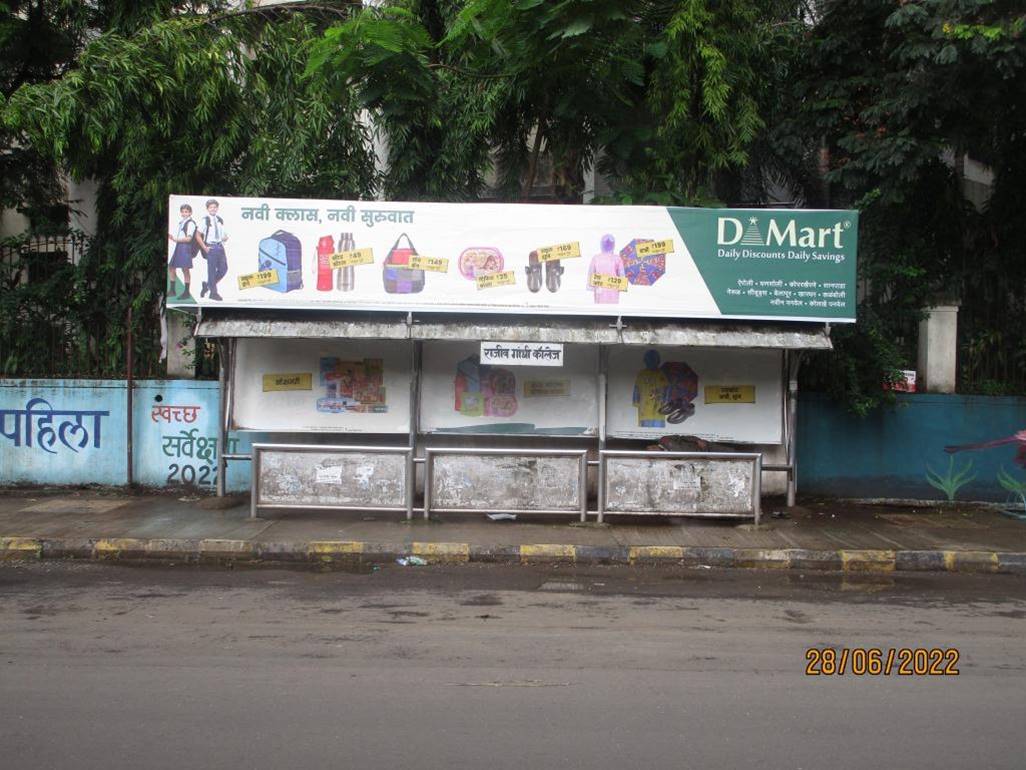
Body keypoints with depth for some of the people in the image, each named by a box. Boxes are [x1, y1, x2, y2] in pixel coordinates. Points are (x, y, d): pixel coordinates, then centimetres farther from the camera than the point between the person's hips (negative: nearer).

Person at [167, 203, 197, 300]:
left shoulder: (190, 223, -8)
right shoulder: (181, 223, 19)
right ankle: (172, 289, 20)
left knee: (185, 269, -7)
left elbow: (188, 238, -16)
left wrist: (175, 239, -16)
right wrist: (171, 237, 8)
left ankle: (186, 293, -2)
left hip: (186, 248, -9)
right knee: (171, 267, 10)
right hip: (178, 247, 9)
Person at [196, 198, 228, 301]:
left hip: (220, 246, 6)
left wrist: (225, 237, 0)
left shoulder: (220, 220, 12)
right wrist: (204, 248, -10)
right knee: (212, 270, -1)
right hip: (210, 247, -6)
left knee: (223, 268, 5)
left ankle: (207, 285, 23)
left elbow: (225, 235, 22)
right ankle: (214, 293, 6)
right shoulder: (205, 220, -5)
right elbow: (198, 235, -5)